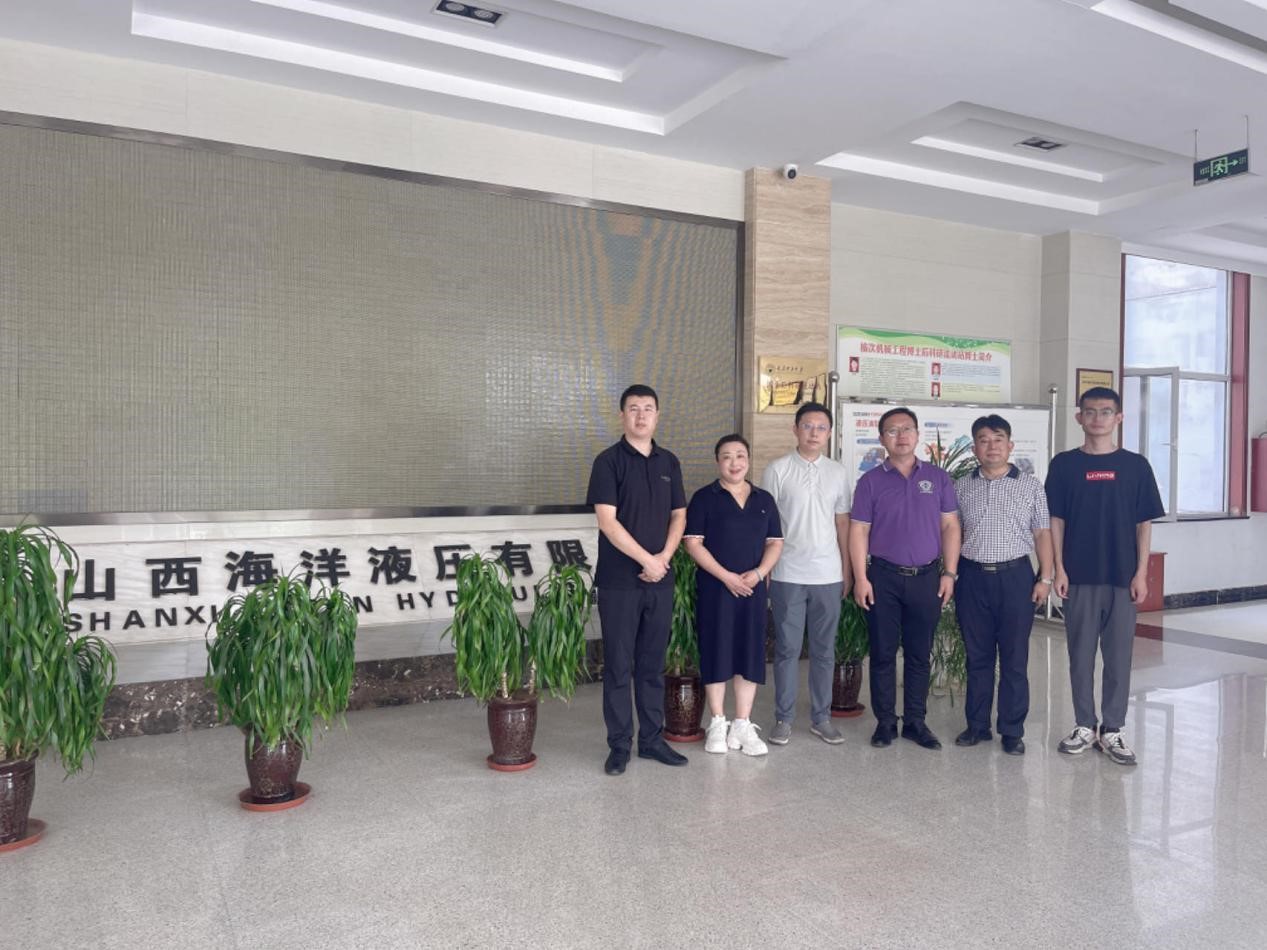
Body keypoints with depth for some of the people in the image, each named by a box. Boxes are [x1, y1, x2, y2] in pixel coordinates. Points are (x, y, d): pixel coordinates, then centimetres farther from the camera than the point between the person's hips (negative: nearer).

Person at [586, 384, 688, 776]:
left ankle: (652, 739, 23)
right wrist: (646, 559, -13)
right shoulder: (609, 461, -6)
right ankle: (619, 745, 12)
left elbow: (679, 515, 11)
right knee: (618, 666, 3)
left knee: (653, 664, 12)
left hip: (660, 580, 5)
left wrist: (664, 557, -5)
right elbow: (607, 521, -13)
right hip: (619, 581, -5)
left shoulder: (669, 462, 10)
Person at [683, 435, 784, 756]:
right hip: (714, 588, -3)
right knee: (716, 650, 2)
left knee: (750, 652, 5)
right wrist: (727, 576, -15)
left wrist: (759, 572, -9)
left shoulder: (764, 499, 9)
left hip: (753, 588, 4)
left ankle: (742, 726, 15)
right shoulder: (705, 498, -3)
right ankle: (718, 724, 14)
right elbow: (693, 543, -9)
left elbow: (775, 542, 9)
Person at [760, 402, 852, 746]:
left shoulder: (837, 473, 7)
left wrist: (847, 570, 9)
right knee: (787, 649, 4)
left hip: (828, 575, 3)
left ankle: (821, 718, 21)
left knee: (824, 650, 10)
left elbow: (842, 523, 11)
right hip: (787, 575, -3)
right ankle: (783, 718, 15)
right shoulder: (777, 470, -2)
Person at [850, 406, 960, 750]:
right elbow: (859, 531, -1)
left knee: (920, 654, 9)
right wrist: (860, 577, -8)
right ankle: (885, 721, 15)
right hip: (883, 577, -1)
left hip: (926, 577, 1)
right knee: (883, 652, 5)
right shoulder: (870, 481, 1)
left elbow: (950, 526, 6)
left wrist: (949, 573, -1)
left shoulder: (937, 477, 6)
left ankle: (916, 721, 19)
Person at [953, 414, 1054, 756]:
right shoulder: (961, 487, 8)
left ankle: (1012, 731, 14)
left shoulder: (1030, 486, 5)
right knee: (977, 656, 9)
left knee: (1014, 658, 3)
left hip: (1015, 576, -1)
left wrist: (1045, 577, -3)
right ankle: (977, 725, 19)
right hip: (973, 577, 1)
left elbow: (1042, 534, 4)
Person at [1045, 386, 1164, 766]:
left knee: (1118, 656, 6)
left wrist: (1141, 573, -4)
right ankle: (1084, 726, 20)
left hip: (1123, 577, 0)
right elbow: (1055, 520, 2)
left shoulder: (1135, 466, 3)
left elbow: (1144, 523, 3)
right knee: (1080, 655, 7)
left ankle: (1112, 730, 17)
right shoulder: (1064, 464, 2)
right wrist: (1059, 569, -5)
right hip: (1079, 576, 0)